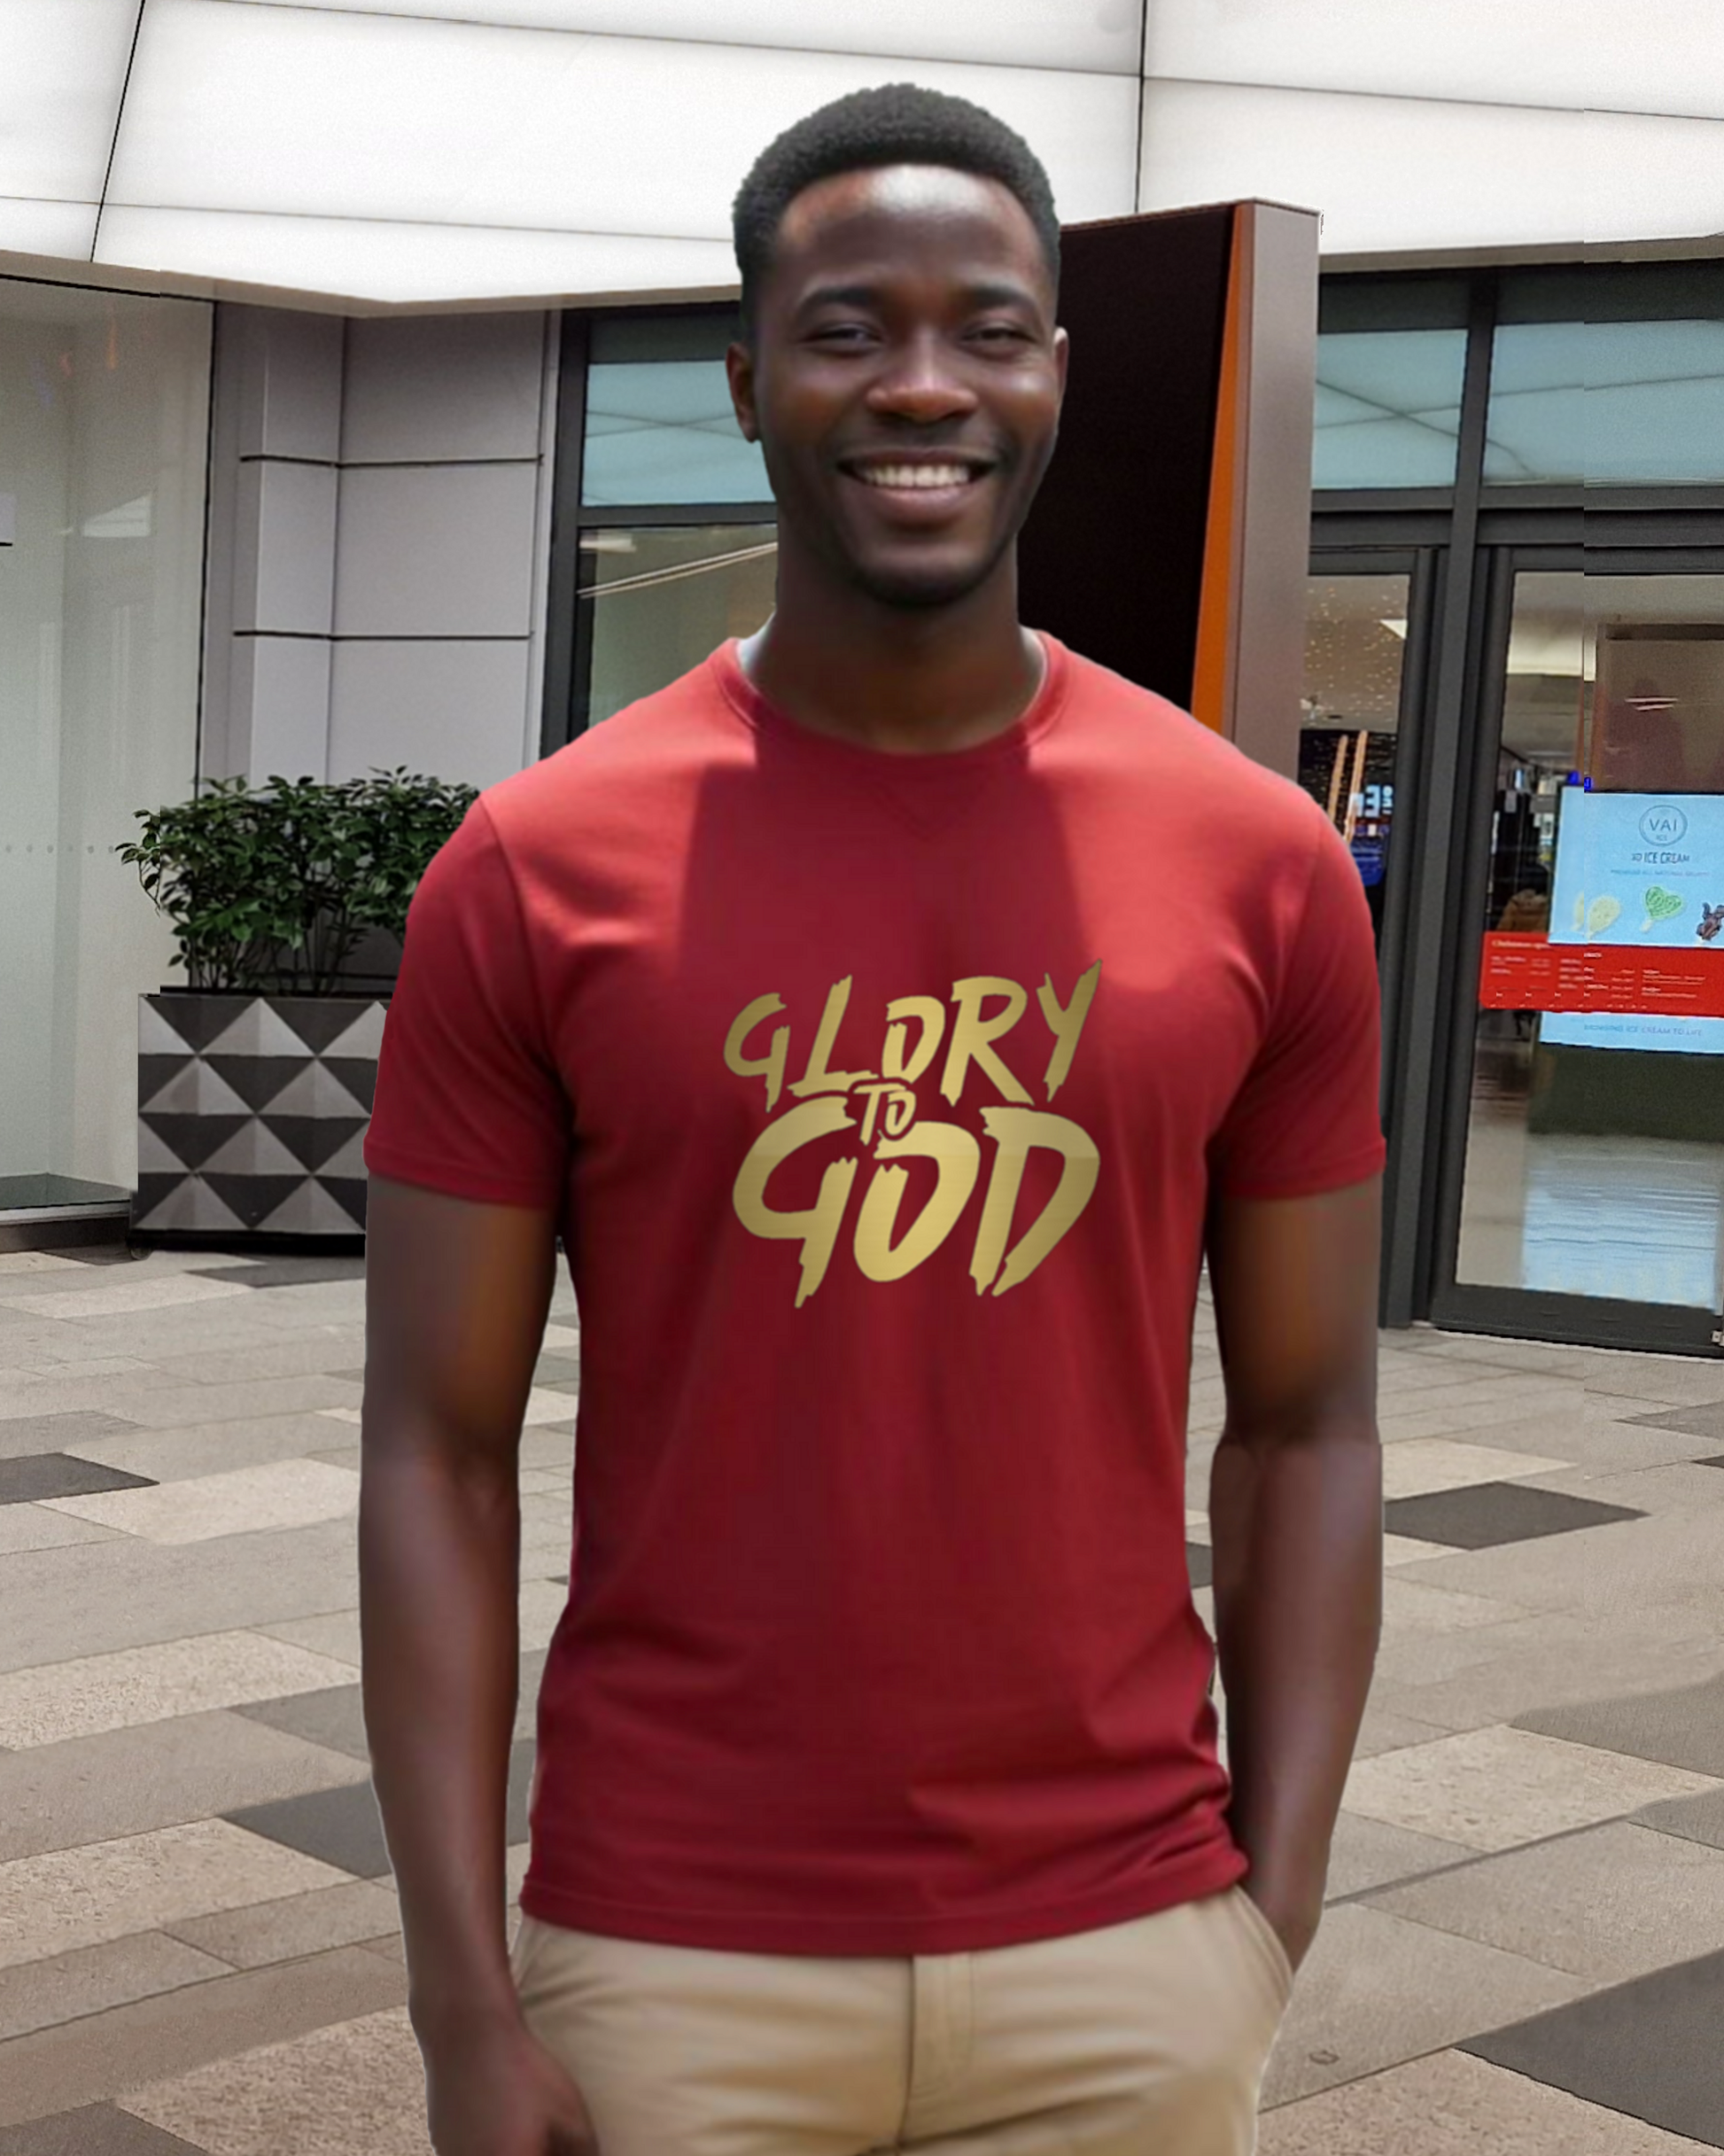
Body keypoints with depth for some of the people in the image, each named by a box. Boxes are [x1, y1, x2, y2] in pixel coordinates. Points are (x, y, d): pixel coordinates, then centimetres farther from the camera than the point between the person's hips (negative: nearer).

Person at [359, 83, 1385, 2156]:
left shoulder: (1259, 866, -2)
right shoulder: (536, 873, -6)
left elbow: (1305, 1426, 3)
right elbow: (439, 1455, -4)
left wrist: (1275, 1919, -1)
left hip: (1123, 1952, 1)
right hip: (671, 1959, -1)